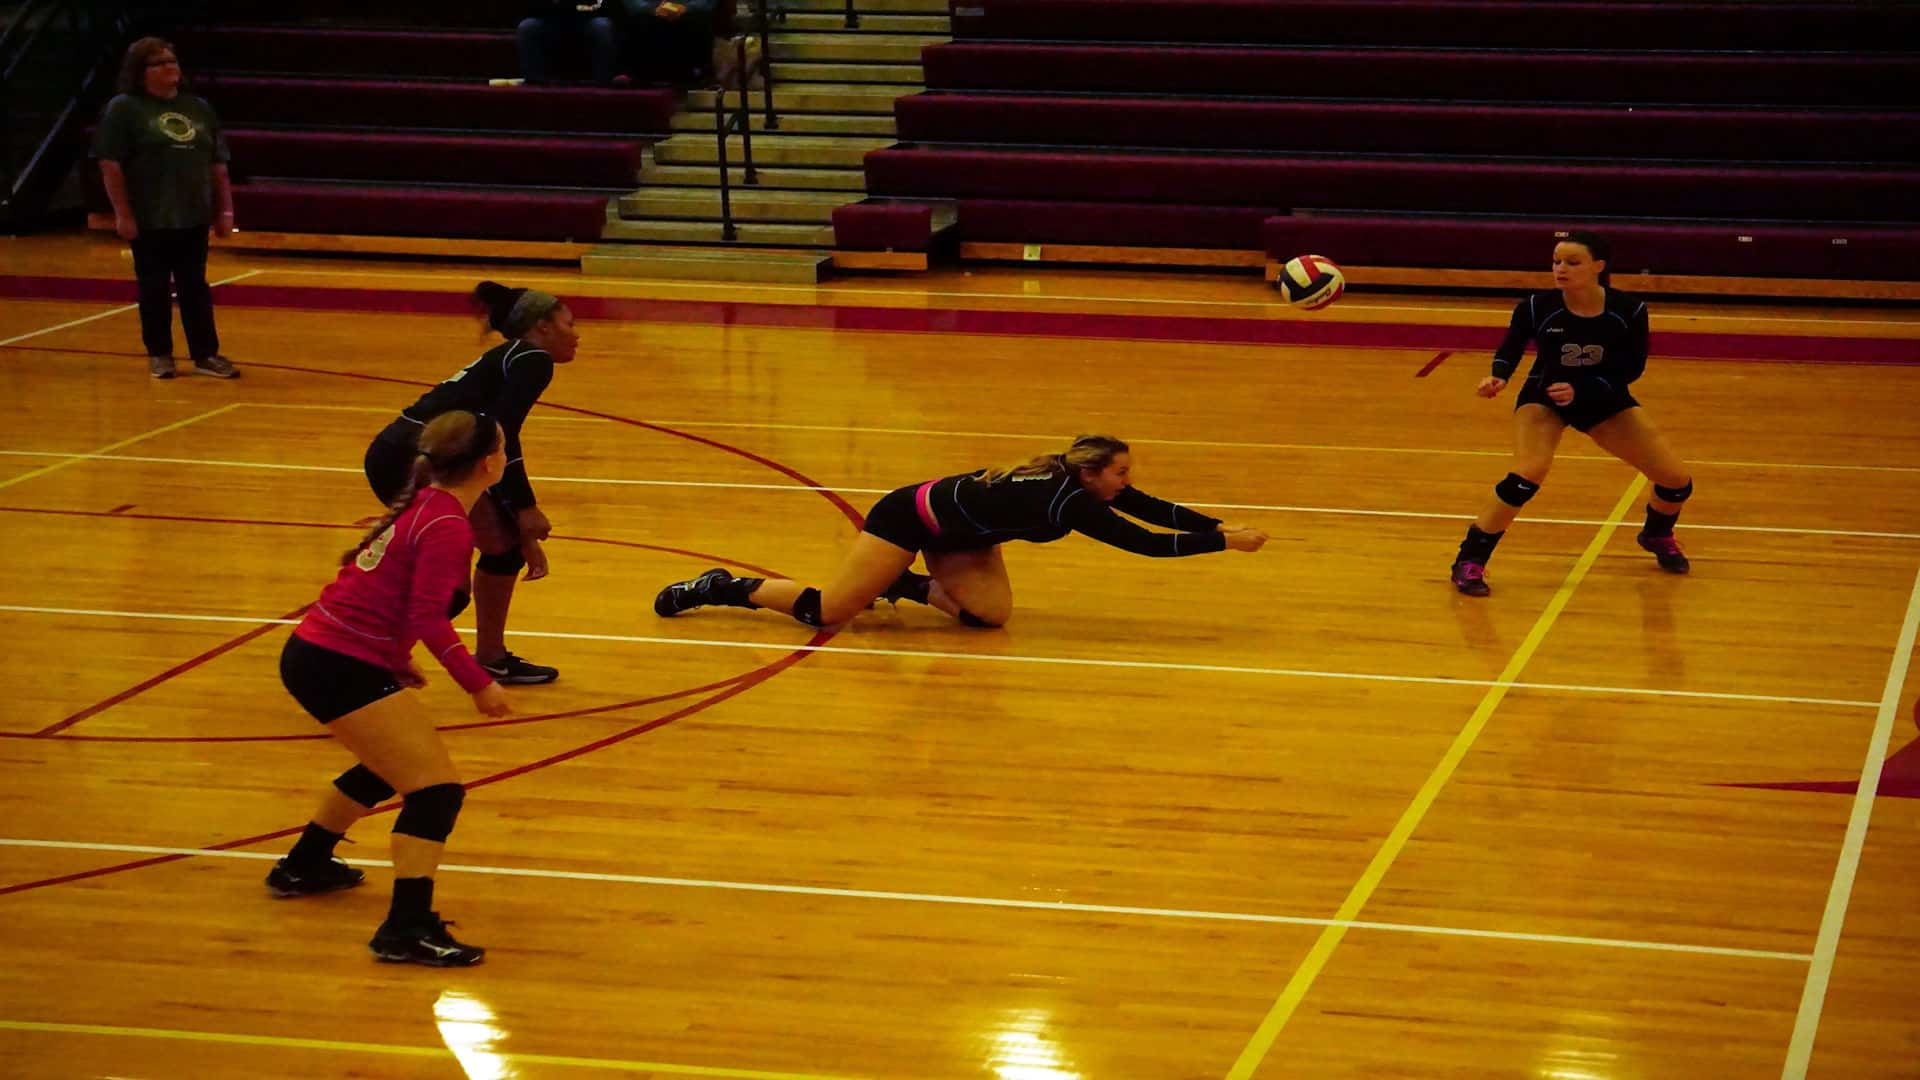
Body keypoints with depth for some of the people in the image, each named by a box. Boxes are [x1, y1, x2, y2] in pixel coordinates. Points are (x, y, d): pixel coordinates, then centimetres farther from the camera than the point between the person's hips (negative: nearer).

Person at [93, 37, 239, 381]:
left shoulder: (199, 108, 12)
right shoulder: (124, 109, -4)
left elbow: (217, 165, 14)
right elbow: (110, 165, -9)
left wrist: (225, 210, 9)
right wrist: (122, 213, -15)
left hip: (193, 217, 4)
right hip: (150, 219, -4)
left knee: (195, 286, 6)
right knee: (155, 288, 4)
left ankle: (206, 354, 9)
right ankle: (159, 354, 15)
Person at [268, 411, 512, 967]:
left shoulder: (422, 506, 13)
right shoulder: (449, 526, -15)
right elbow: (429, 618, -22)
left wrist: (395, 657, 24)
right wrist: (479, 684, -16)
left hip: (316, 652, 10)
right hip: (339, 667, -10)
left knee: (392, 763, 30)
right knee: (436, 787, -11)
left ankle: (303, 867, 46)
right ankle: (408, 929, -16)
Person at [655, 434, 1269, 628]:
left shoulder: (1091, 487, -6)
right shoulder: (1069, 502, -30)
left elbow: (1157, 511, -3)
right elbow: (1145, 543, -31)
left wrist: (1219, 526, -15)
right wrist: (1226, 543, -28)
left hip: (956, 537, 9)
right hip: (909, 518, -9)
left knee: (990, 615, -7)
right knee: (826, 613, -9)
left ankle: (900, 587, 14)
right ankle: (722, 589, 9)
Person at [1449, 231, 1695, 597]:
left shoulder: (1629, 311, -23)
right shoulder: (1536, 308, -23)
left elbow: (1631, 368, -15)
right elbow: (1511, 347, -7)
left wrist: (1581, 391, -28)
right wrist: (1498, 377, -29)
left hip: (1606, 402, 2)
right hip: (1543, 399, -2)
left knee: (1677, 481, 0)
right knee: (1526, 477, -29)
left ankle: (1658, 535, 35)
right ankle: (1469, 561, -16)